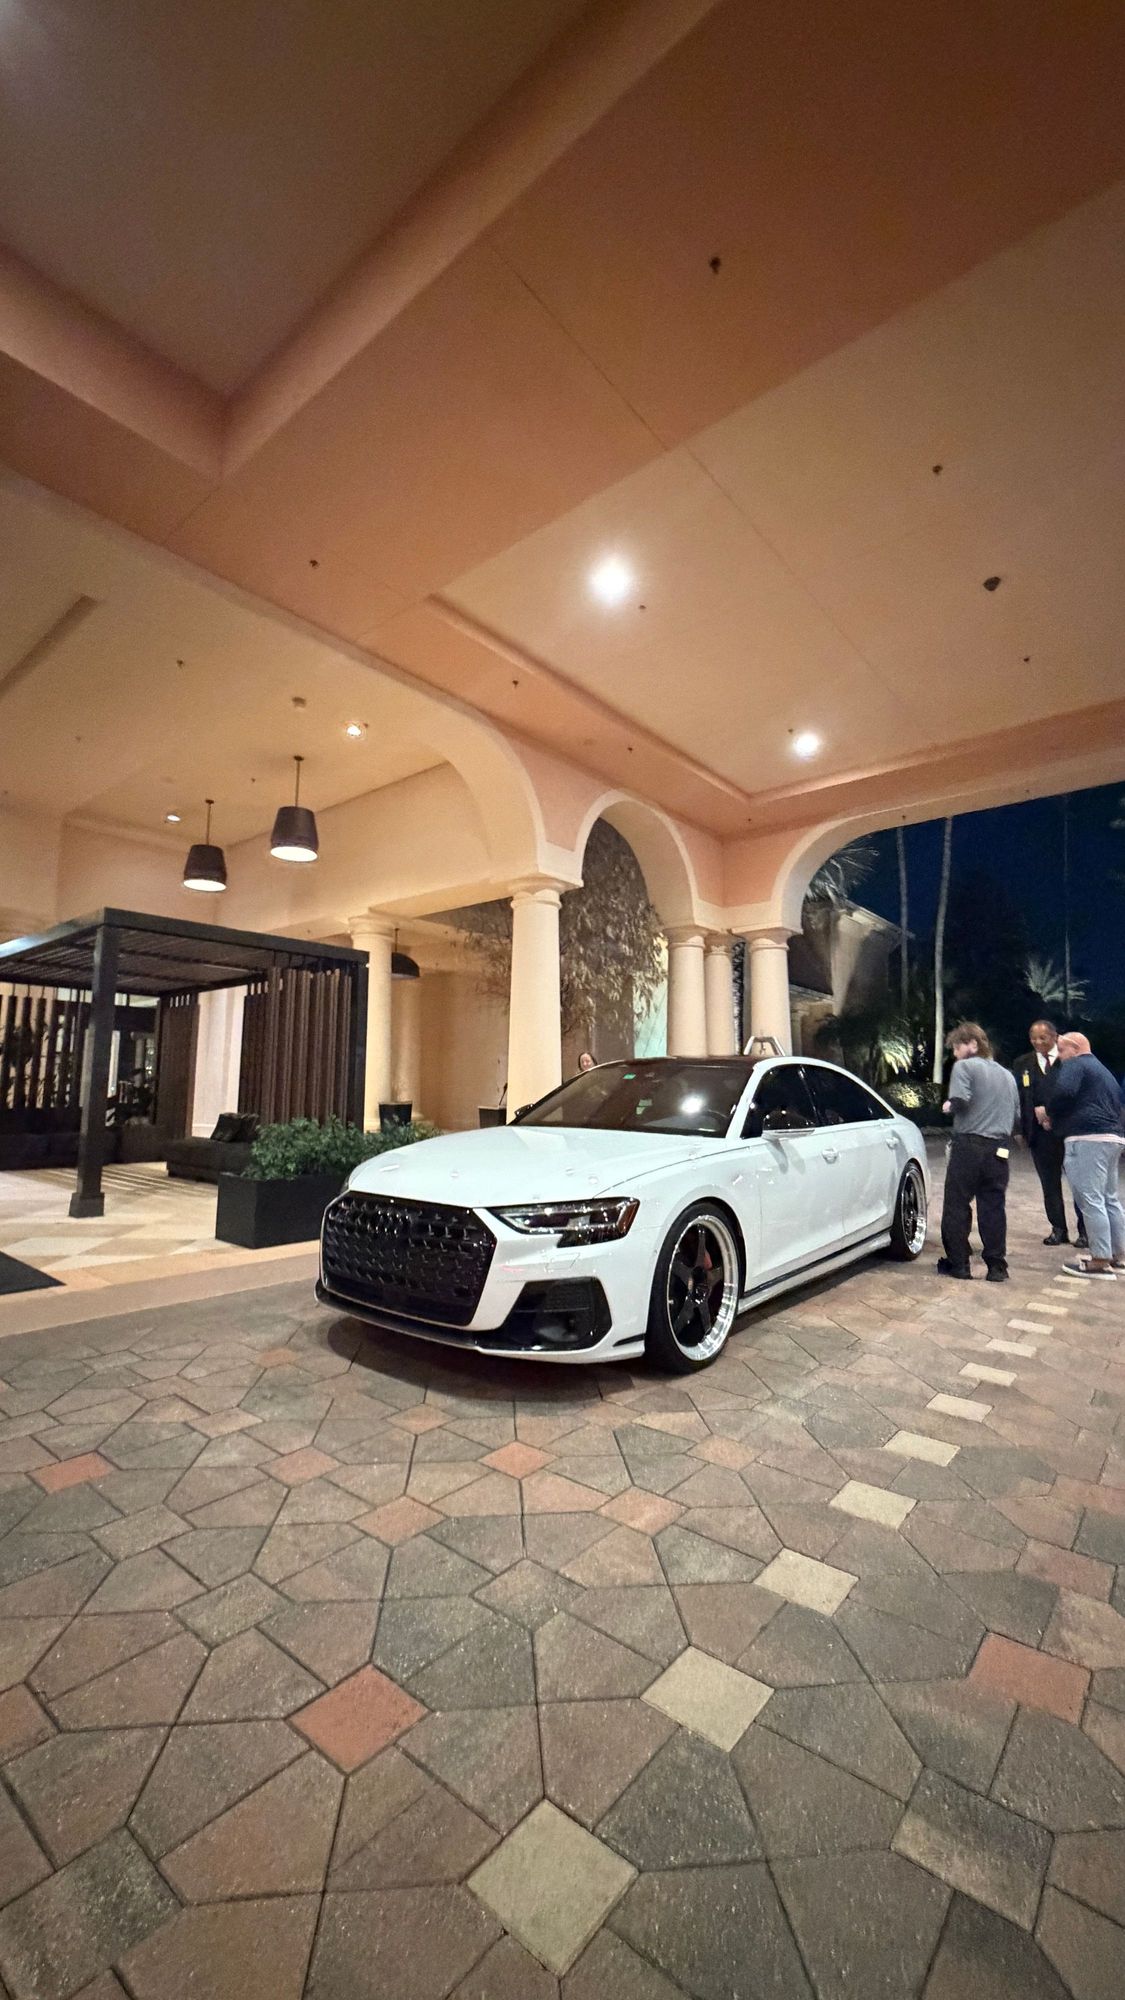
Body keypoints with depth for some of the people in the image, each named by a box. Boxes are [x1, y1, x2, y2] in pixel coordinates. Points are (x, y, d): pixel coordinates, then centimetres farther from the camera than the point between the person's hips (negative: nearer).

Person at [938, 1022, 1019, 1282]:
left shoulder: (964, 1067, -5)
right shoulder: (1007, 1074, 18)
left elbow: (960, 1099, -19)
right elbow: (1016, 1114, 21)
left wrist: (948, 1106, 0)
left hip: (969, 1145, -6)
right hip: (999, 1149, 6)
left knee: (956, 1206, 2)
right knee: (994, 1207, 8)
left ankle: (957, 1264, 6)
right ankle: (997, 1267, 9)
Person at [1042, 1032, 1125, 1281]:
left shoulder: (1076, 1064, -3)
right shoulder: (1104, 1070, 26)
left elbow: (1064, 1092, -22)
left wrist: (1051, 1115, -5)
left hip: (1088, 1137, -10)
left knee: (1091, 1199, -8)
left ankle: (1100, 1262, -7)